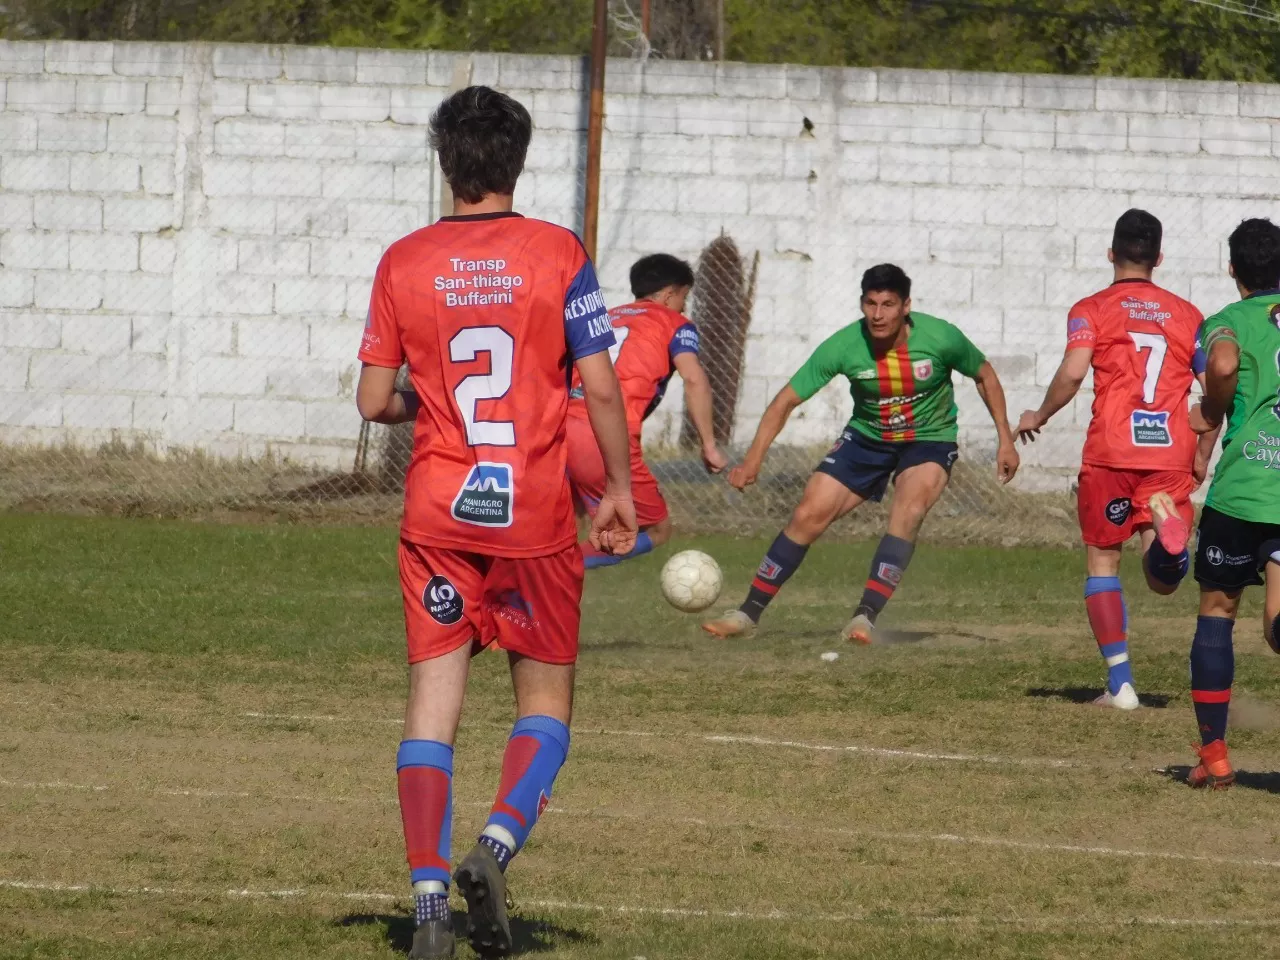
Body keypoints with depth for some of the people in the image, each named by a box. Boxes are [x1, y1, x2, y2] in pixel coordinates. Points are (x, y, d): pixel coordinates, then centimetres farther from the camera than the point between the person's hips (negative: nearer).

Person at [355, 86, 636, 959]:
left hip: (437, 512, 1)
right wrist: (620, 490, 5)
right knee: (546, 698, 11)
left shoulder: (403, 263, 0)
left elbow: (374, 400, 2)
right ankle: (497, 844, -13)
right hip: (536, 511, -1)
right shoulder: (558, 254, -5)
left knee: (433, 701, 4)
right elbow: (601, 388, -7)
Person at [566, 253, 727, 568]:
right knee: (657, 530, 9)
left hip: (563, 429, 6)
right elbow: (694, 379, -7)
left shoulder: (607, 319, 26)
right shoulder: (674, 324, 10)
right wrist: (709, 445, -6)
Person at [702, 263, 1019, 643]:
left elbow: (985, 376, -2)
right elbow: (787, 399, -15)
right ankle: (749, 613, 6)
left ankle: (865, 617, -30)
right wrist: (754, 458, -24)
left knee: (908, 511, -30)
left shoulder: (940, 338, -23)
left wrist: (1005, 439, -2)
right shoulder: (843, 347, -22)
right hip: (867, 438, 2)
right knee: (808, 516, -6)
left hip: (929, 441, -2)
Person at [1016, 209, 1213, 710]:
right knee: (1163, 580, 3)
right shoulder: (1187, 315, 14)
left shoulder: (1091, 310, 5)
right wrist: (1202, 457, 22)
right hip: (1171, 453, 2)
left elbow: (1073, 371, -12)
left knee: (1102, 562, 13)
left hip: (1110, 453, -2)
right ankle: (1169, 530, -35)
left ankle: (1121, 683, 4)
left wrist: (1038, 417, 5)